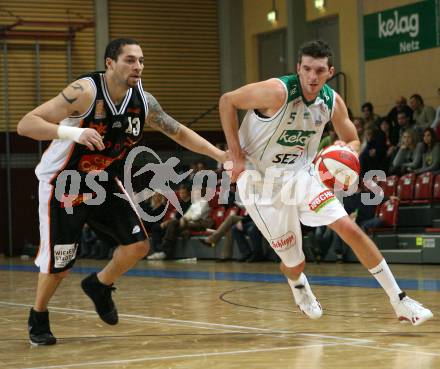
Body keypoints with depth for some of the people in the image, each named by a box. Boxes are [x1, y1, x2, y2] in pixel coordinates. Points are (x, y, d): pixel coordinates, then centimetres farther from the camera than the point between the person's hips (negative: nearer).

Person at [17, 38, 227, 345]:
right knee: (59, 264, -4)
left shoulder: (143, 101, -9)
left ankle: (99, 286, 24)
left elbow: (179, 132, 7)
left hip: (104, 182, 6)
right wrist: (72, 132, -46)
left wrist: (221, 155, 0)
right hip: (63, 185, -5)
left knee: (138, 245, -5)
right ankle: (38, 317, 25)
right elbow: (25, 124, -32)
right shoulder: (85, 92, -28)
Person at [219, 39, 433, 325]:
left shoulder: (332, 101, -7)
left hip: (300, 175, 4)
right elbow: (227, 101, -14)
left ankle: (399, 301, -3)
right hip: (261, 182, -4)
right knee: (294, 263, 1)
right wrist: (236, 156, -17)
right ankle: (299, 287, 42)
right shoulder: (278, 92, -24)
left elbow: (352, 141, 9)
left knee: (350, 229, -10)